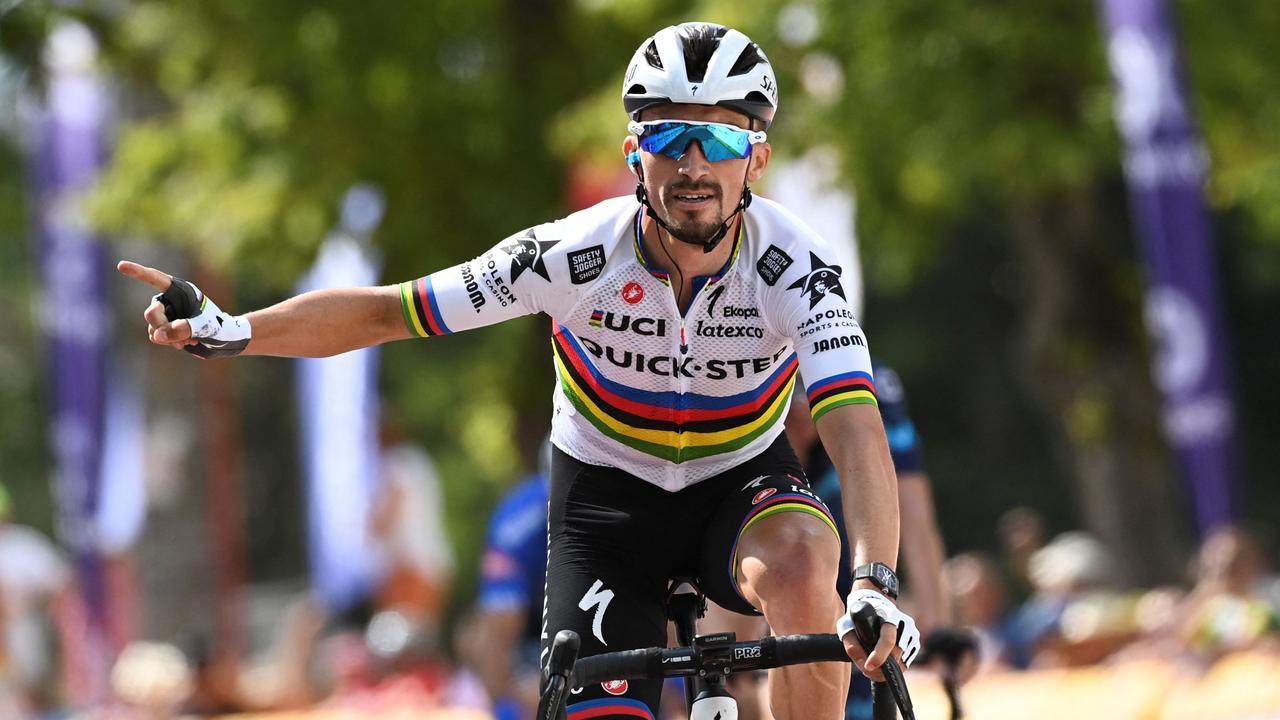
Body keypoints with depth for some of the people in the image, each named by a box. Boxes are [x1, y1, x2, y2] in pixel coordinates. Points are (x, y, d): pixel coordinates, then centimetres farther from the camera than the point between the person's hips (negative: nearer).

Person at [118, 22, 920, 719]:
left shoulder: (794, 267, -27)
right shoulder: (577, 254, -25)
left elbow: (857, 433, -38)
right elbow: (385, 312, -21)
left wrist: (875, 584, -55)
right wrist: (229, 332, -34)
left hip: (741, 480, -1)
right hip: (607, 493, 1)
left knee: (800, 565, -35)